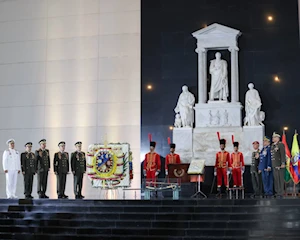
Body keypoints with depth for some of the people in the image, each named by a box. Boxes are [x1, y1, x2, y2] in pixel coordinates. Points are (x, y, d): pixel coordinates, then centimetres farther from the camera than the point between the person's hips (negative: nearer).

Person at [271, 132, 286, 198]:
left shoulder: (281, 144, -6)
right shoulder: (272, 145, 16)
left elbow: (283, 154, -12)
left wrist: (283, 163, -18)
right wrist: (271, 165, 13)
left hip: (279, 165, -8)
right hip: (274, 165, 8)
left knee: (280, 178, -6)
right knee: (276, 179, 9)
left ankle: (281, 193, -3)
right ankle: (277, 192, 16)